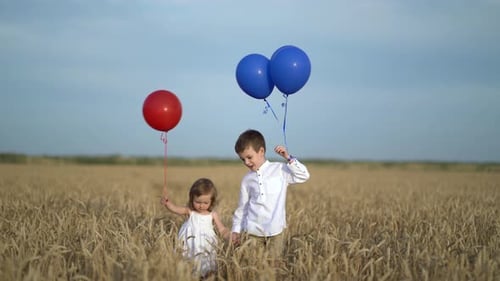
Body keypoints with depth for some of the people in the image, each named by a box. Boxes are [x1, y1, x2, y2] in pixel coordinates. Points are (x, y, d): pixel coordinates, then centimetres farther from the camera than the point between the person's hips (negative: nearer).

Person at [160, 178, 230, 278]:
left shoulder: (212, 215, 1)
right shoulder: (190, 211, -2)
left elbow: (222, 230, 5)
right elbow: (176, 209, -18)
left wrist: (229, 236, -15)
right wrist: (167, 203, -38)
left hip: (205, 250, 0)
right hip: (189, 250, 0)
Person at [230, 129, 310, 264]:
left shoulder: (280, 170, 2)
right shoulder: (247, 179, 9)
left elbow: (304, 176, -4)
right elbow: (242, 206, 15)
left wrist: (288, 158, -9)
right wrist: (236, 230, 12)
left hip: (275, 230, -2)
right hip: (253, 231, 2)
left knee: (273, 264, 1)